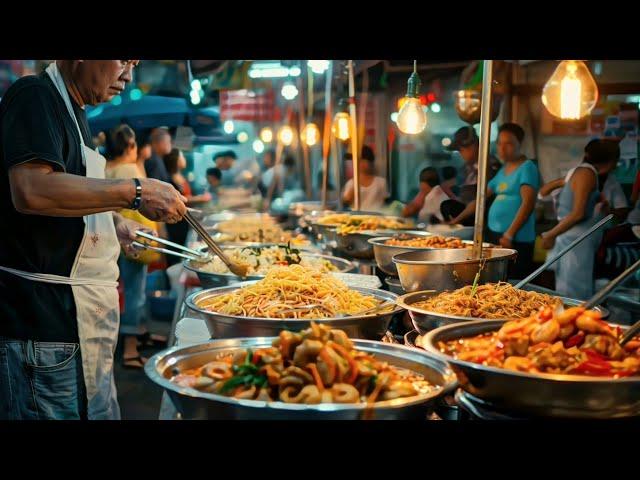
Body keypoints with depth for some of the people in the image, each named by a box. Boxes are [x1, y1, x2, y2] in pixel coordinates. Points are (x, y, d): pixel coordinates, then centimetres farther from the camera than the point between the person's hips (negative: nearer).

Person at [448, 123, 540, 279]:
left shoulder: (527, 167, -4)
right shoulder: (502, 171, 19)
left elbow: (528, 203, -15)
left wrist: (509, 234, -22)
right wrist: (457, 219, 25)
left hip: (516, 239, -8)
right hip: (494, 234, 8)